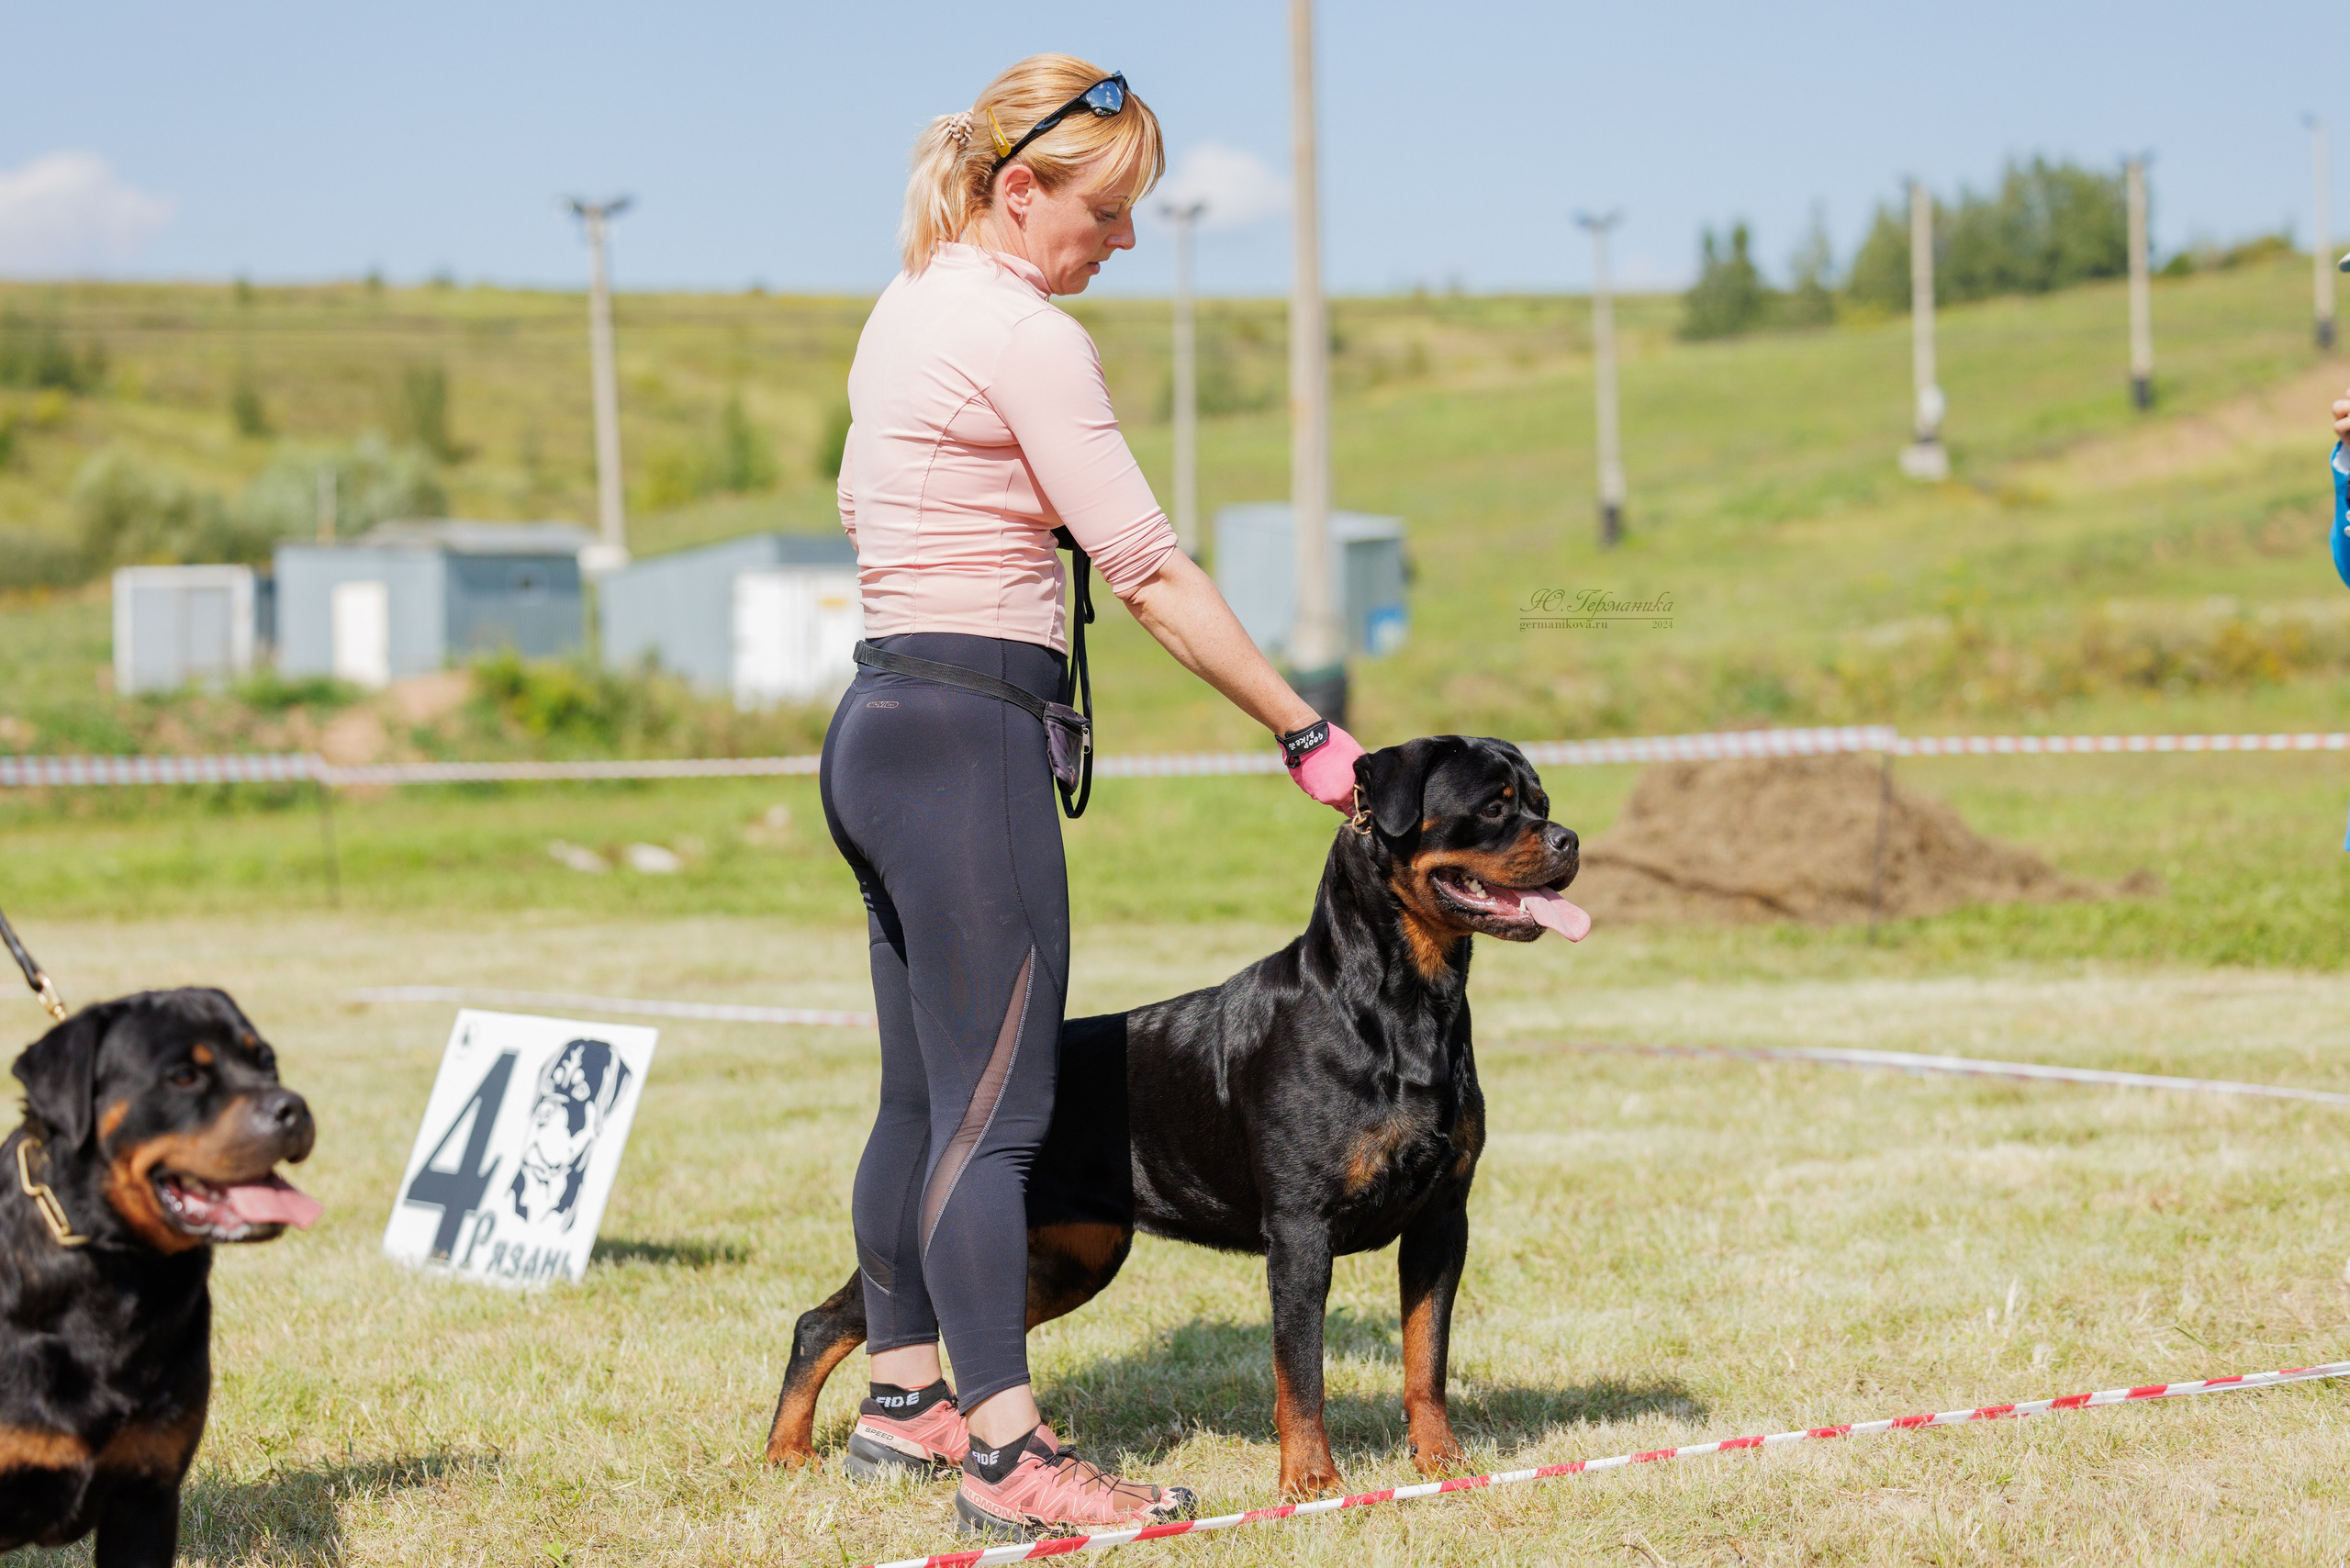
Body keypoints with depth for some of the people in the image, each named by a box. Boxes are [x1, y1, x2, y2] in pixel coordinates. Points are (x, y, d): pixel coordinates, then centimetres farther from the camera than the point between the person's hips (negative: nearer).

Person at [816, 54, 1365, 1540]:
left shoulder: (910, 306, 15)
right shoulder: (1023, 335, -14)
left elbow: (862, 503, 24)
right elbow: (1153, 570, -15)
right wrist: (1308, 734, -11)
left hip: (879, 725, 10)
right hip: (970, 739, -10)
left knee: (927, 1093, 17)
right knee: (997, 1110, -11)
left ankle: (903, 1398, 26)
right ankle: (1010, 1457, -12)